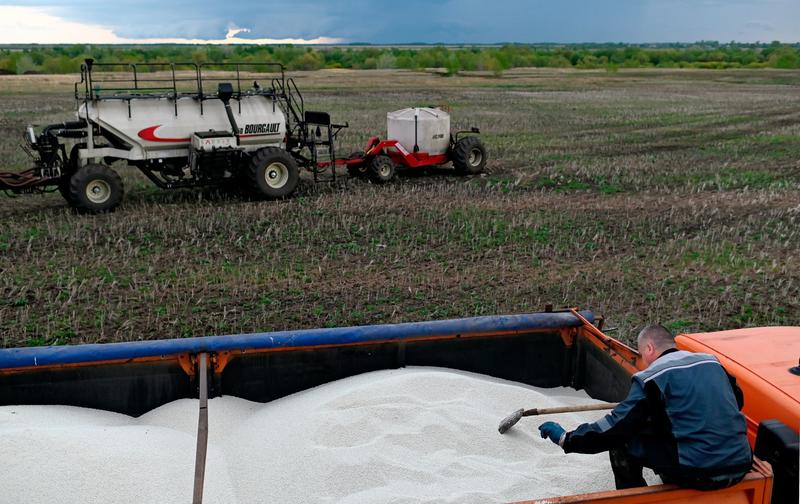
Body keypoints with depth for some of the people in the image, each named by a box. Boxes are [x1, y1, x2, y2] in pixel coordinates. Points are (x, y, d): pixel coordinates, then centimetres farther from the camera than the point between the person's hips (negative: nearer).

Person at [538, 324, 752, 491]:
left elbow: (617, 426, -10)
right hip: (740, 467, 7)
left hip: (698, 474, -7)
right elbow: (737, 399, 25)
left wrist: (567, 439, 0)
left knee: (622, 443, 7)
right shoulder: (713, 362, 10)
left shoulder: (652, 378, -7)